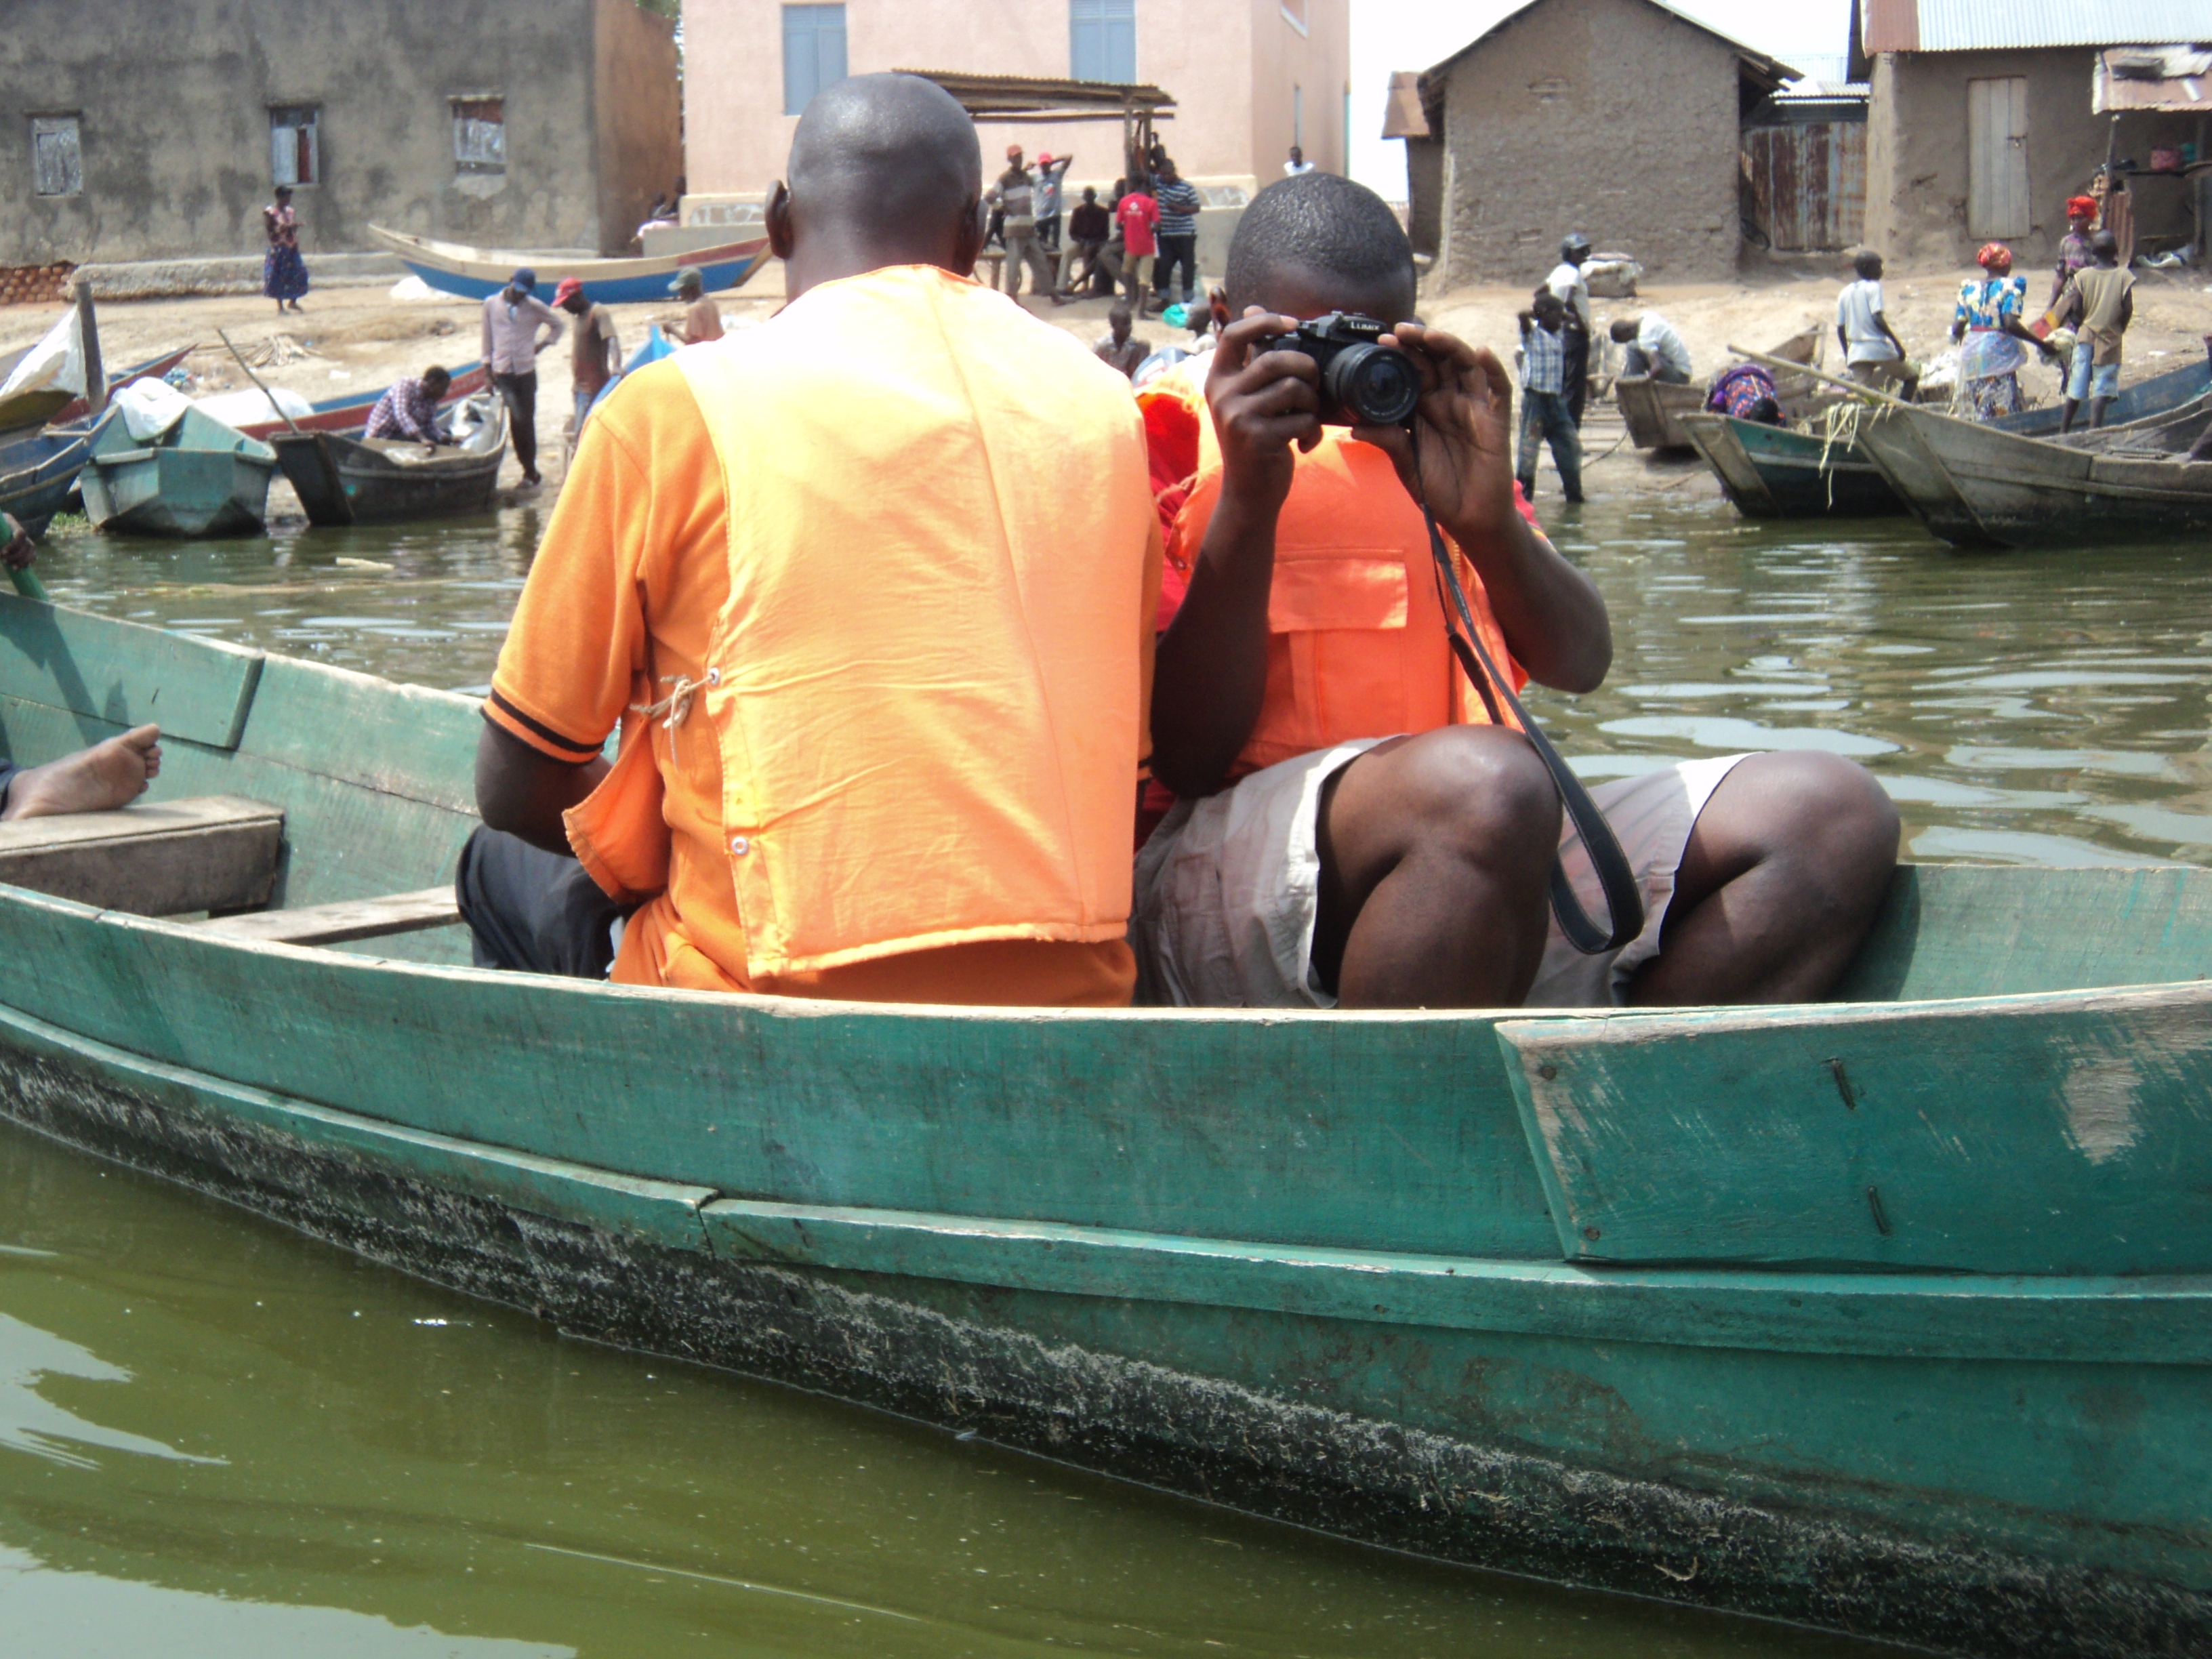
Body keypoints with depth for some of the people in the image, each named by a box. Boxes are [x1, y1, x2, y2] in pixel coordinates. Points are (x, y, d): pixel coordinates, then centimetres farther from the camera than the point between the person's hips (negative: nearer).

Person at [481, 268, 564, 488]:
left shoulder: (534, 307, 3)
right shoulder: (491, 305, 4)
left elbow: (557, 324, 15)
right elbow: (488, 338, 8)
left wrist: (542, 344, 2)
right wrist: (488, 369, 6)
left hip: (527, 372, 1)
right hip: (503, 373, -1)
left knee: (527, 422, 4)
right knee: (518, 420, -10)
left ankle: (530, 470, 14)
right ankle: (530, 470, -2)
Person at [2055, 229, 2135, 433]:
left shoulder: (2082, 276, -2)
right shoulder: (2124, 276, -7)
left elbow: (2075, 308, -5)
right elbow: (2128, 309, -9)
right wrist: (2120, 329, 8)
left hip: (2085, 336, 2)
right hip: (2110, 340, -2)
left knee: (2075, 390, 10)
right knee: (2101, 392, -3)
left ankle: (2063, 431, 17)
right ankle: (2094, 430, -10)